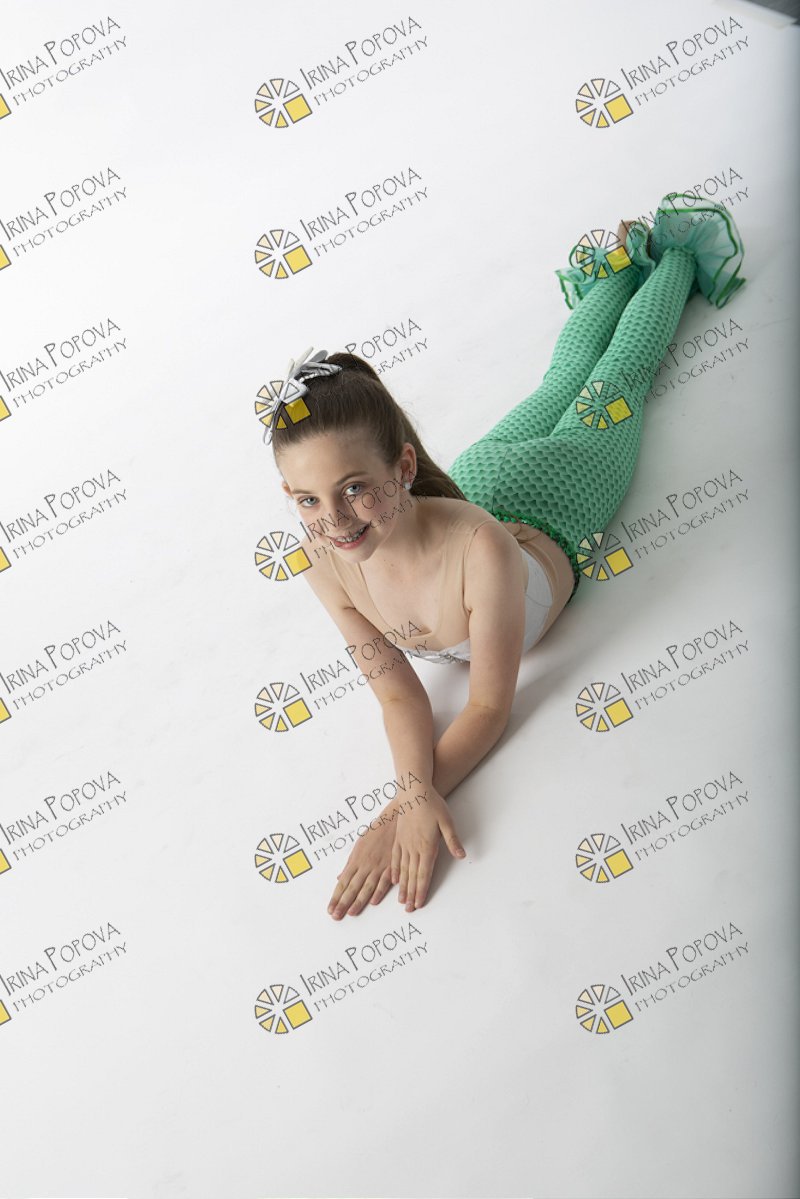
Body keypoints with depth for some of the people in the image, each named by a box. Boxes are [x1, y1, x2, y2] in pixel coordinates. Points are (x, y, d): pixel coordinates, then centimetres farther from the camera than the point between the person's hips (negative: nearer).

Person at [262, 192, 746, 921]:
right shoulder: (325, 561, -37)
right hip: (478, 474, 3)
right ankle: (625, 258, 59)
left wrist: (402, 810, -48)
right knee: (565, 376, 33)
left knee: (621, 371, 26)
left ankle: (677, 250, 53)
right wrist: (419, 793, -48)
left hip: (553, 492, -3)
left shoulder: (478, 550, -52)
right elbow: (398, 692, -28)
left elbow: (491, 706, -38)